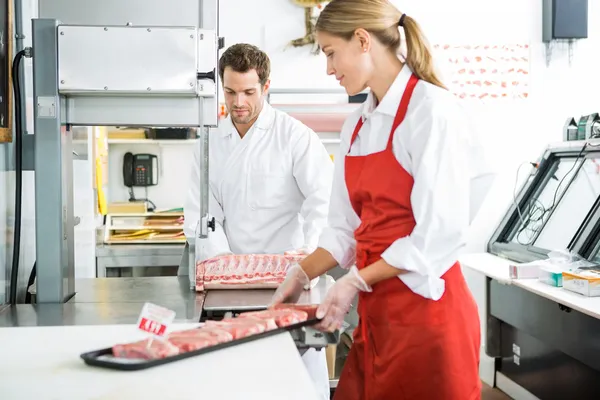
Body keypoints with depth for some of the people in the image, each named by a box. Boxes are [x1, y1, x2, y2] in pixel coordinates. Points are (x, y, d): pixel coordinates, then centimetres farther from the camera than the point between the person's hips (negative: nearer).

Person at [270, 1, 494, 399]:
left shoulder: (433, 110, -14)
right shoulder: (357, 124, 9)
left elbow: (440, 235, -18)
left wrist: (356, 281, -15)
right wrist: (302, 274, 2)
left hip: (425, 310, -7)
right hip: (375, 308, 7)